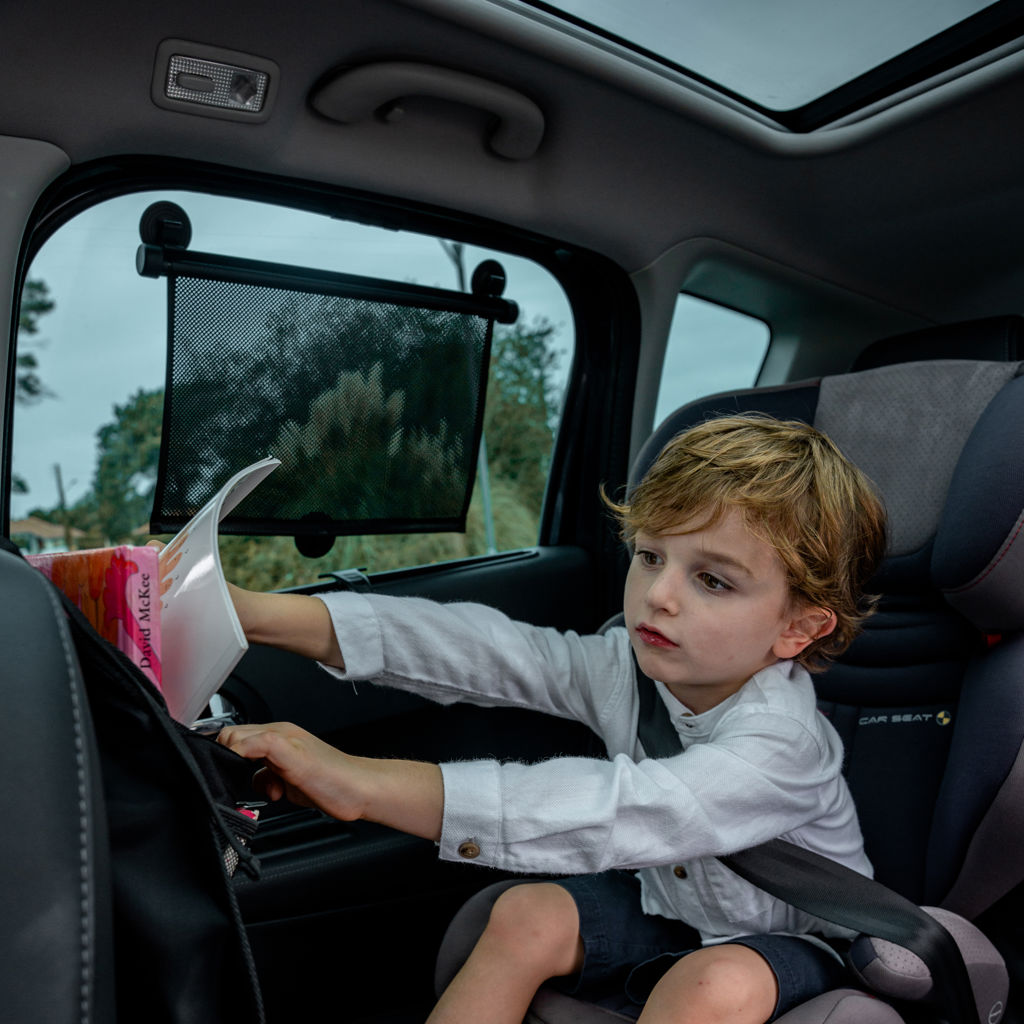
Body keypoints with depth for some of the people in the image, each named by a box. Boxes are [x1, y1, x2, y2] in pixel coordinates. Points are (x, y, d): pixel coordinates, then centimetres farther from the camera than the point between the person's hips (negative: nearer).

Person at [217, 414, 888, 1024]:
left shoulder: (781, 741, -35)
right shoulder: (627, 665, -16)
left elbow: (629, 811, -52)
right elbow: (485, 650, -25)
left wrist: (367, 785, -60)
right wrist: (254, 612, -34)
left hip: (783, 941, -4)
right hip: (667, 905, 5)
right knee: (528, 914, -17)